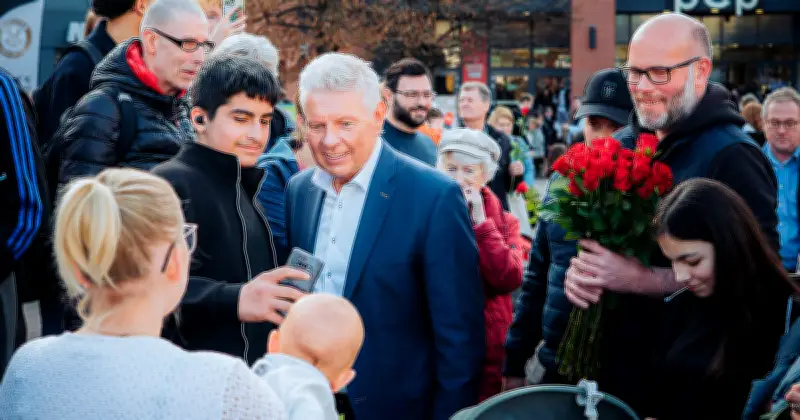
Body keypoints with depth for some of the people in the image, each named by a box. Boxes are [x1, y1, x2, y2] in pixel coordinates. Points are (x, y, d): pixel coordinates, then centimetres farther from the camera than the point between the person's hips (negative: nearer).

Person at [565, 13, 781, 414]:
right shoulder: (622, 144, 6)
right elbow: (593, 231, 17)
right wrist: (579, 269, -5)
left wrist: (640, 279, -25)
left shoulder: (733, 157, -16)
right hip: (610, 357, 6)